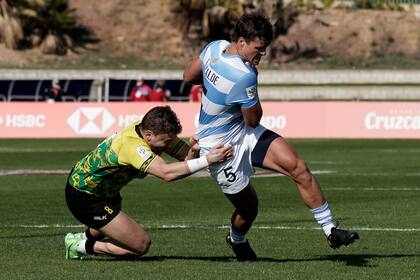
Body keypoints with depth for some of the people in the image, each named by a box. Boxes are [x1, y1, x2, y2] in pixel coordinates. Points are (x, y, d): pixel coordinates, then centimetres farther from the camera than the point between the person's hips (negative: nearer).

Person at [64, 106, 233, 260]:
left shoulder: (151, 129, -11)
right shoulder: (132, 145, -37)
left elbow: (186, 155, -11)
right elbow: (166, 173, -49)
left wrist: (193, 150, -35)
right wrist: (207, 160, -50)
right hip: (84, 199, -10)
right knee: (141, 245, -10)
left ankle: (85, 238, 51)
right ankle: (84, 246, 5)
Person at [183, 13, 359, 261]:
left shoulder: (216, 47, -8)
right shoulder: (244, 76, -32)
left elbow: (188, 76, 9)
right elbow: (254, 120, -18)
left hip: (243, 132, 9)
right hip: (220, 146, -9)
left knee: (298, 167, -8)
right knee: (249, 207, 4)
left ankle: (331, 230, -7)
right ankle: (237, 241, 40)